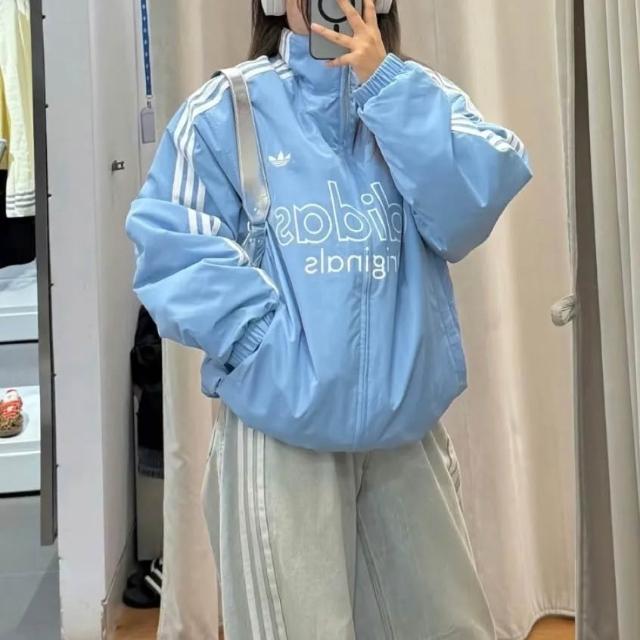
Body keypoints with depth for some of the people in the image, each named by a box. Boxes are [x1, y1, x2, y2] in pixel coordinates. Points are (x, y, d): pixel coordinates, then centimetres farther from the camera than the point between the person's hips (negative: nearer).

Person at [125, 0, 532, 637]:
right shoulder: (224, 109, -3)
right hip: (280, 421, -3)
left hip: (405, 420, 4)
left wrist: (384, 84, -14)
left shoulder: (423, 97, 5)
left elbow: (471, 210, -11)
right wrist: (267, 343, -16)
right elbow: (175, 251, -8)